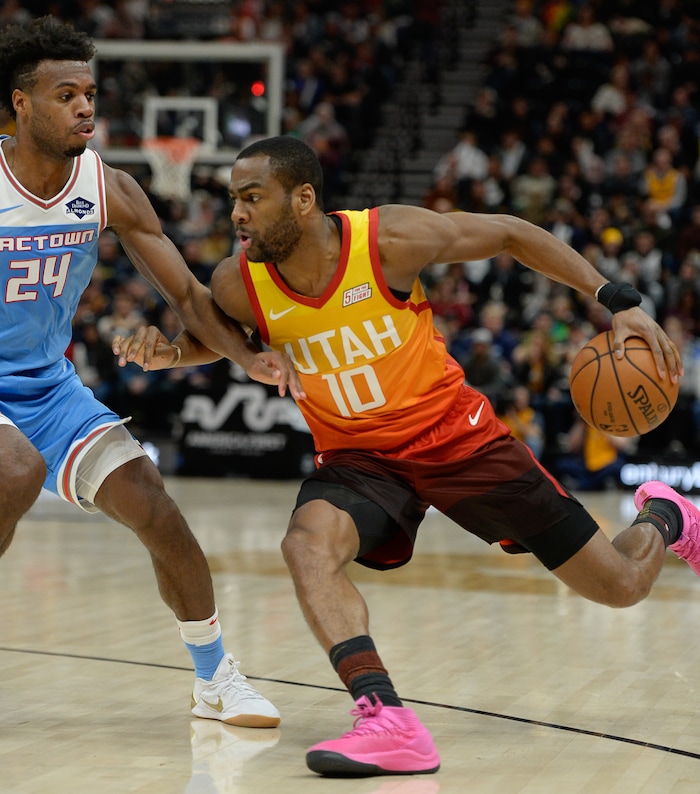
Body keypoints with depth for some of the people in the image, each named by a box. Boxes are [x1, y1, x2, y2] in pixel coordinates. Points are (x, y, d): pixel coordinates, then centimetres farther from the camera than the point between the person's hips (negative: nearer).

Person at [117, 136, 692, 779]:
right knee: (307, 544, -34)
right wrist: (167, 350, -13)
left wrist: (618, 302, -11)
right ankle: (387, 722, -38)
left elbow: (512, 234, -9)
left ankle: (661, 517, 40)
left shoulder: (391, 237, -23)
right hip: (358, 457, 2)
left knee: (621, 587, 3)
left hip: (457, 434, -2)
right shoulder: (238, 285, -14)